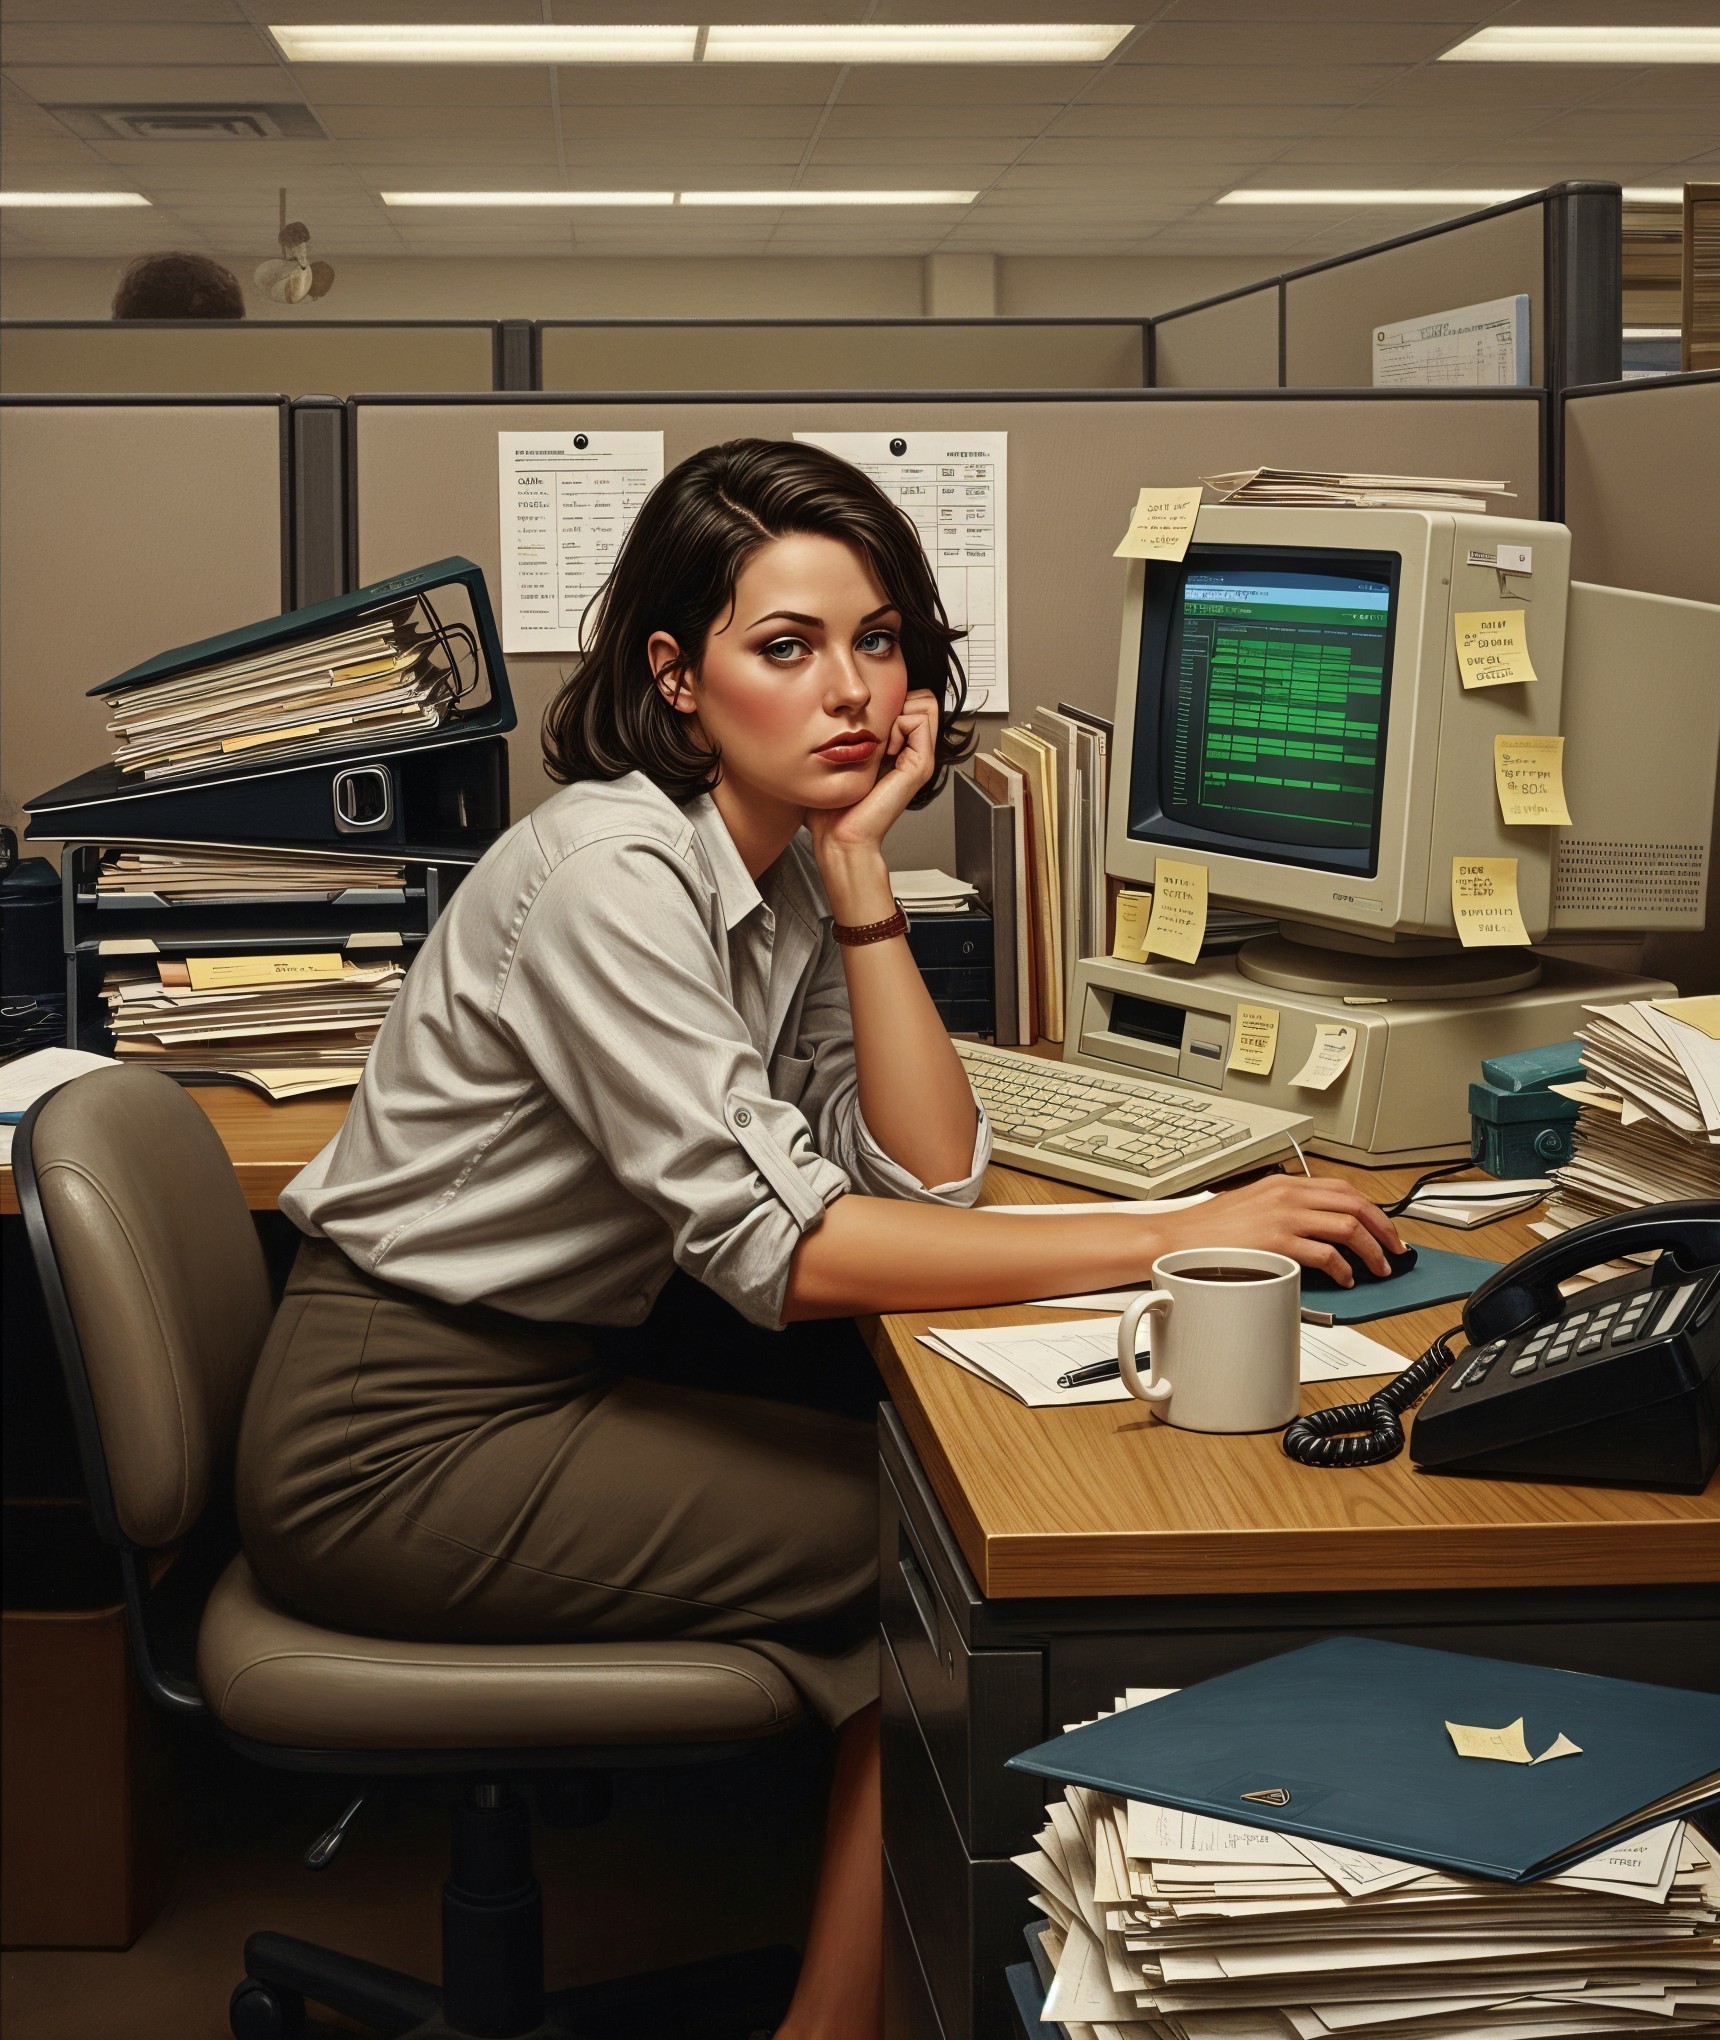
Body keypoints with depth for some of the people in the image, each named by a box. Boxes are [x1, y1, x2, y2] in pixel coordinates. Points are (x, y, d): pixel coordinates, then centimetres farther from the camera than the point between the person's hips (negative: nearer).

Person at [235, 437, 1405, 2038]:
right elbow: (780, 1247, -30)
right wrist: (1175, 1238, -31)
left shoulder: (784, 866, 4)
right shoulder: (613, 869, -23)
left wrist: (857, 866, -11)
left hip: (532, 1387, 8)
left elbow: (929, 1175, -4)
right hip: (395, 1445, -8)